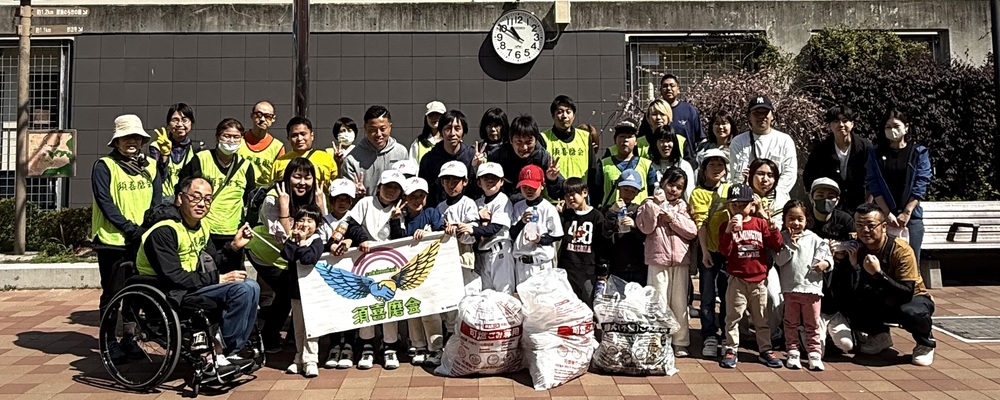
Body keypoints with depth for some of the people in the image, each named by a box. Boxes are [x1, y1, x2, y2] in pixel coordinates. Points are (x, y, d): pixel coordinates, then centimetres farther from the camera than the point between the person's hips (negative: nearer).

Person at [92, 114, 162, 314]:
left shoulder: (150, 165, 11)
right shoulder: (104, 166, -1)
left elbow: (157, 201, 7)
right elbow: (105, 203, -9)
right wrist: (130, 229, -16)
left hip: (144, 242, 4)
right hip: (113, 240, -4)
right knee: (113, 295, 3)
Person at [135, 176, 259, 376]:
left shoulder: (201, 225, 9)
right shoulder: (164, 231, -19)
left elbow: (210, 261, 17)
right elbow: (174, 277, -23)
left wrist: (234, 246, 0)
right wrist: (219, 279, -21)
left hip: (194, 285, 9)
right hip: (171, 294, -9)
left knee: (251, 287, -5)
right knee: (243, 290, -22)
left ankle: (230, 353, -1)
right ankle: (215, 357, -13)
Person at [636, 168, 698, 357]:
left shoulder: (682, 206, 11)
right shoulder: (650, 204, 4)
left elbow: (692, 231, 0)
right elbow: (645, 227, -12)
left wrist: (673, 218, -9)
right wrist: (655, 204, -16)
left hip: (680, 260, 3)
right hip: (658, 259, -3)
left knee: (680, 302, 9)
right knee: (658, 302, -2)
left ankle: (680, 342, 18)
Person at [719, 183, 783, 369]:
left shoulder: (760, 223, 4)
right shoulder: (726, 227, 0)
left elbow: (776, 246, 3)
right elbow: (724, 251, -12)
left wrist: (774, 230, -15)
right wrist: (729, 231, -24)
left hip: (759, 279, 2)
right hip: (737, 279, -2)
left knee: (762, 318, 12)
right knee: (733, 317, 2)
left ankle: (765, 350, 22)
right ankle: (730, 350, 10)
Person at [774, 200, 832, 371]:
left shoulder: (814, 239, 3)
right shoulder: (783, 238, 3)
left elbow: (828, 257, 3)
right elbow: (779, 260, -7)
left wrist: (825, 263, -18)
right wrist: (791, 244, -13)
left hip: (811, 287, 0)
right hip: (790, 288, 0)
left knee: (812, 324, 7)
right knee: (791, 323, 9)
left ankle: (815, 354, 15)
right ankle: (793, 352, 18)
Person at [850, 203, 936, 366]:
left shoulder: (901, 250, -26)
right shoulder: (857, 248, -13)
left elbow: (907, 293, -32)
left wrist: (878, 273, -42)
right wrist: (854, 266, -31)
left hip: (913, 299, -4)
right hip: (882, 303, 4)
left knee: (911, 313, -39)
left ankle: (926, 343, -4)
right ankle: (880, 335, 9)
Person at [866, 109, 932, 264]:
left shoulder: (919, 153, 5)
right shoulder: (876, 153, 6)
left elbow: (920, 185, -2)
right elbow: (873, 185, -1)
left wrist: (907, 212, -11)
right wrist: (887, 213, -10)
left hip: (912, 217, 0)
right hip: (883, 217, 0)